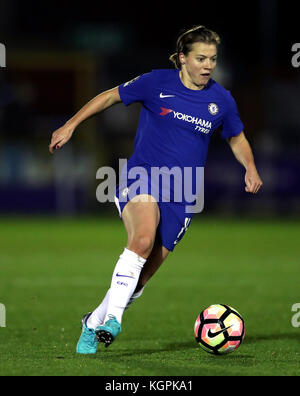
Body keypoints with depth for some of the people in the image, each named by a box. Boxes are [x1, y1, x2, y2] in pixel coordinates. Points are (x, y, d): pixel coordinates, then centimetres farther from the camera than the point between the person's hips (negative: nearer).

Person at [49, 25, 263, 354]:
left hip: (181, 195, 3)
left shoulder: (221, 100, 4)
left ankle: (94, 323, 23)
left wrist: (250, 168, 3)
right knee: (143, 238, -35)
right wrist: (71, 125, 3)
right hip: (142, 176, -3)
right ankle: (113, 317, -31)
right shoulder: (157, 83, -3)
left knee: (140, 277, 1)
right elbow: (111, 96, 9)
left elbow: (237, 139, 21)